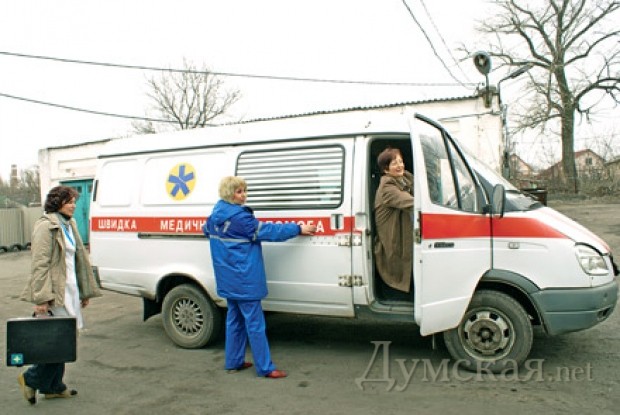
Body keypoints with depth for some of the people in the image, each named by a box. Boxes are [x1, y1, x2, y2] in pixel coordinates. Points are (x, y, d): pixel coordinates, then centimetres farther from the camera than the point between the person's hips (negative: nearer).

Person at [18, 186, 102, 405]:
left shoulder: (69, 225, 15)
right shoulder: (46, 226, -11)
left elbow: (80, 258, 19)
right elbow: (40, 263, -16)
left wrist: (85, 291, 19)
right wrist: (41, 297, -21)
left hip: (69, 290, 9)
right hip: (55, 292, -8)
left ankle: (54, 387, 23)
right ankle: (31, 378, 12)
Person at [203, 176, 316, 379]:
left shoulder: (216, 214, 8)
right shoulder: (239, 217, -19)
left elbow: (207, 229, 28)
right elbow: (268, 231, -19)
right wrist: (298, 229, -14)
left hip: (228, 279, 9)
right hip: (244, 279, -9)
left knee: (235, 318, 18)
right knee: (254, 322, -3)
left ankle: (234, 361, 26)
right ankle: (265, 368, 4)